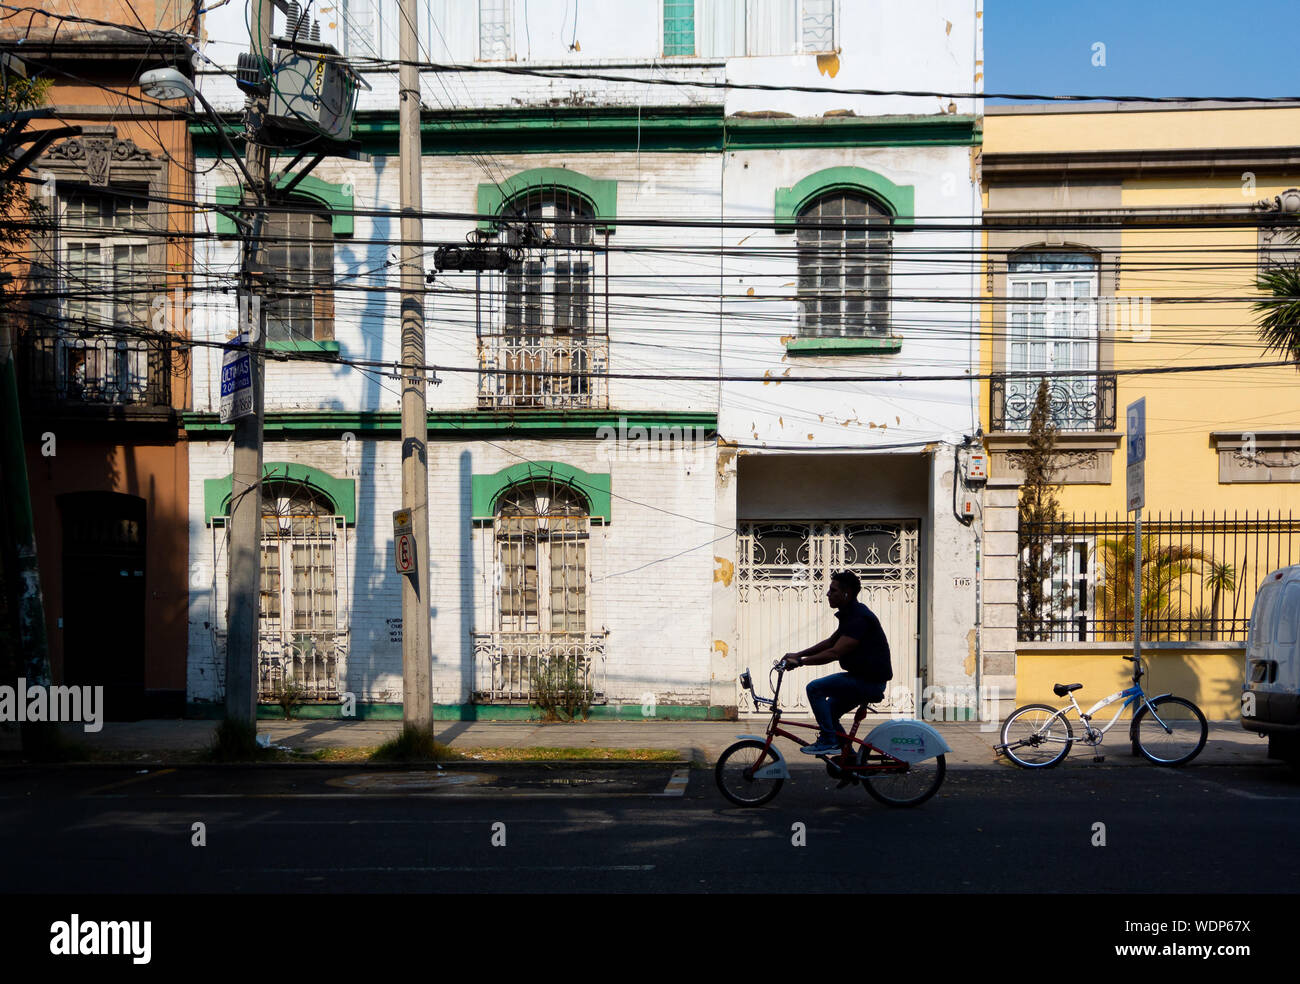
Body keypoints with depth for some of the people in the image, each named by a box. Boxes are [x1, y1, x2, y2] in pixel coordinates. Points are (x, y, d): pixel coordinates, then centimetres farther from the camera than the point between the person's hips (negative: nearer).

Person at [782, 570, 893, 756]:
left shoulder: (859, 618, -21)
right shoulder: (850, 614, 13)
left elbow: (834, 653, -26)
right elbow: (830, 642, 22)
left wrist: (800, 661, -22)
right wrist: (798, 654, 14)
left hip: (870, 682, -11)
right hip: (863, 679, 11)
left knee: (815, 688, -16)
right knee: (829, 712, 16)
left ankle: (828, 741, -11)